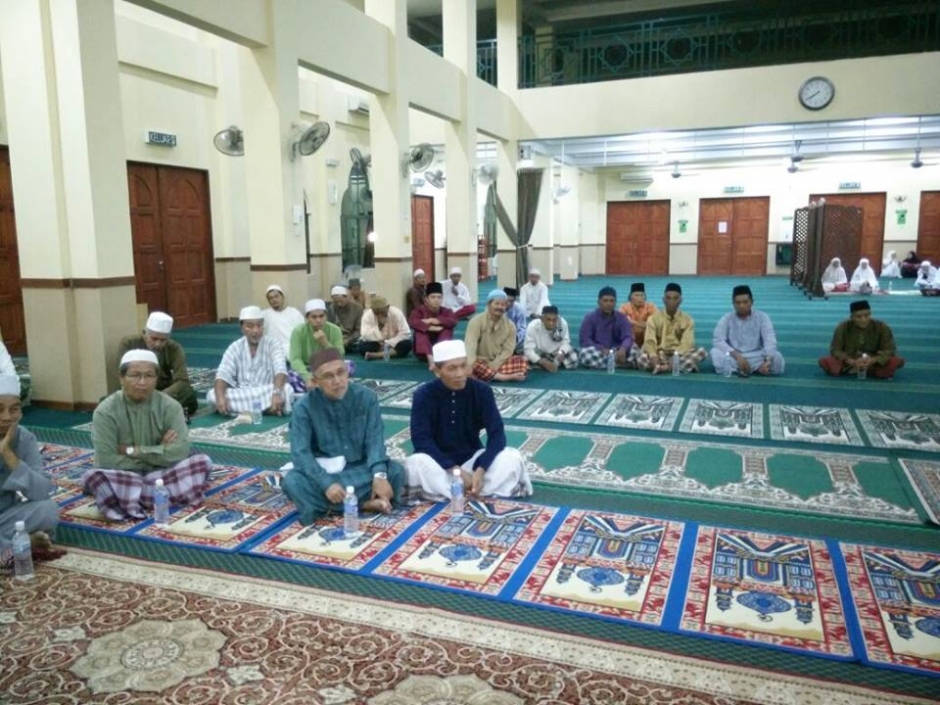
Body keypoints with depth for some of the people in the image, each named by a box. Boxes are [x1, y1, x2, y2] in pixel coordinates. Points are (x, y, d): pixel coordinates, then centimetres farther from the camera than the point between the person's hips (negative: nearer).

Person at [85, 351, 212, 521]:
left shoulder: (169, 406, -6)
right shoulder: (105, 411, -10)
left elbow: (180, 451, -17)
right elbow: (107, 462, -18)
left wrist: (134, 451, -17)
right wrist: (158, 453, -15)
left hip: (161, 474, 2)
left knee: (203, 462, -24)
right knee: (92, 476, -32)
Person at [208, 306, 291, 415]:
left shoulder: (273, 344, -4)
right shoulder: (235, 347, 4)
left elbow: (280, 370, -20)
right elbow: (223, 374, -7)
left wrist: (276, 393, -41)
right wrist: (220, 397, -29)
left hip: (267, 393, -2)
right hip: (241, 394, 3)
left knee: (286, 390, -33)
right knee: (212, 395, -25)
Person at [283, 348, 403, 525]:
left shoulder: (366, 396, -7)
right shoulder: (304, 407, -12)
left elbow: (375, 439, -12)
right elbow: (300, 453, -20)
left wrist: (379, 475, -31)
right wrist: (327, 483, -36)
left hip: (359, 469, 1)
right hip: (323, 472, -1)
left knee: (395, 470, -26)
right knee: (292, 481, -33)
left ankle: (328, 504, -24)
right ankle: (364, 504, -27)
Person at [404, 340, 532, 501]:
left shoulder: (482, 391, -10)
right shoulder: (424, 395, -14)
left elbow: (497, 433, -15)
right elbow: (421, 439, -20)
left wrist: (481, 470, -30)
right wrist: (455, 470, -29)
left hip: (472, 459, 2)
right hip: (439, 463, -2)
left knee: (512, 458, -24)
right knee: (415, 463, -35)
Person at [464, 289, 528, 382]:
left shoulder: (510, 326, 1)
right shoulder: (476, 321, -10)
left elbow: (507, 350, -5)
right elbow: (470, 345, -23)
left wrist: (493, 366, -21)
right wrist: (470, 366, -40)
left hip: (499, 363, 3)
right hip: (480, 362, -3)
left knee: (522, 361, -20)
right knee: (473, 366, -37)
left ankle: (489, 375, -33)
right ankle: (508, 377, -32)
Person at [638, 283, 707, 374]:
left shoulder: (687, 319, 5)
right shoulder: (654, 318, 3)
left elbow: (687, 343, -8)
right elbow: (649, 341, -10)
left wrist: (677, 355, -29)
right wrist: (653, 356, -32)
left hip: (679, 356, 1)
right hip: (660, 357, -1)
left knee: (701, 352, -26)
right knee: (641, 359, -34)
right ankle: (682, 367, -33)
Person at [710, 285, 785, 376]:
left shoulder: (762, 317, -1)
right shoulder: (726, 319, -2)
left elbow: (770, 341, -14)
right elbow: (718, 340, -15)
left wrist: (768, 360, -34)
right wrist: (737, 356, -30)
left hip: (756, 358, 0)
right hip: (733, 357, 0)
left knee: (777, 358, -28)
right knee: (715, 353, -30)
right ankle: (756, 369, -29)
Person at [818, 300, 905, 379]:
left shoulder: (882, 327, -10)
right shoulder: (843, 327, -11)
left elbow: (889, 350, -10)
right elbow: (835, 349, -13)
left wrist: (873, 360, -30)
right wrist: (852, 361, -30)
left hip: (874, 363, 2)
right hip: (848, 362, -1)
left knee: (898, 361, -28)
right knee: (824, 361, -27)